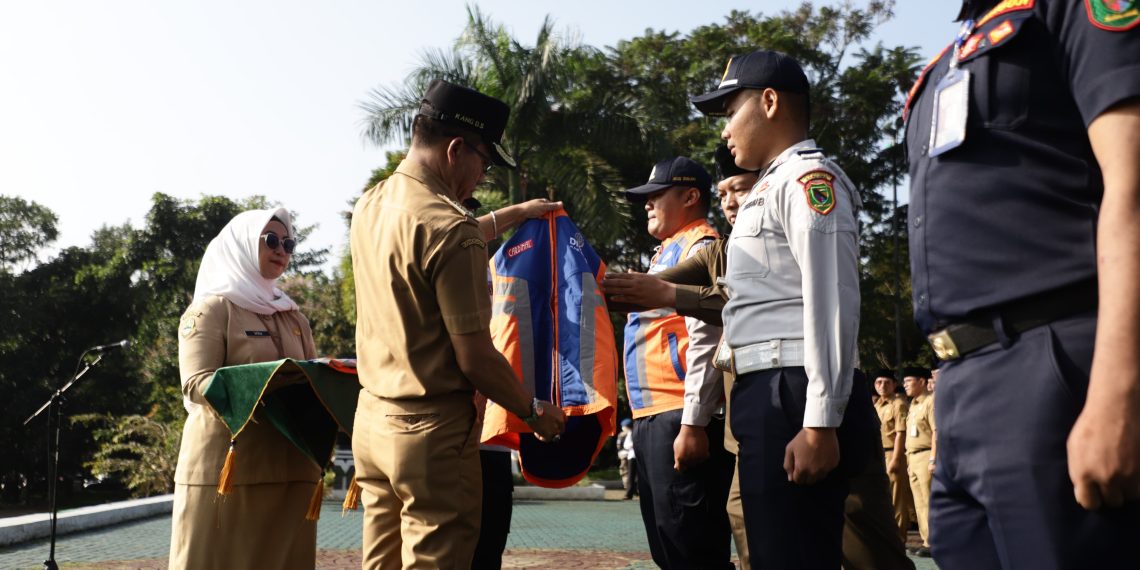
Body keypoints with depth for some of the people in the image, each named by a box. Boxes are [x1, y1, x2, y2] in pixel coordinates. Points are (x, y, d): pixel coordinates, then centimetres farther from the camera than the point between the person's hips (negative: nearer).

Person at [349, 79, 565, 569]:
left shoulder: (369, 206, 6)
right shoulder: (450, 229, -20)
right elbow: (475, 359, -18)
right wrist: (534, 411, -2)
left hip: (372, 418, 8)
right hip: (432, 433, -8)